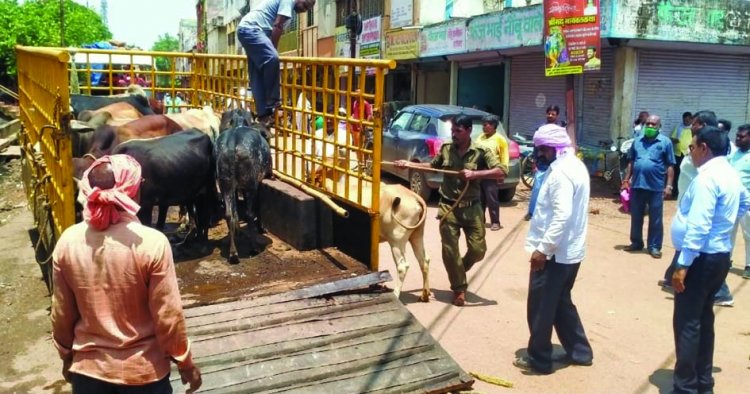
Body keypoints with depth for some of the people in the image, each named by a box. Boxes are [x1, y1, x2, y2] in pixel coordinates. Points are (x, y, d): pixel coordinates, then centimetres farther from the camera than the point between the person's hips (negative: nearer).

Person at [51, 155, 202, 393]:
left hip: (87, 369, 3)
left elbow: (61, 313, 0)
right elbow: (168, 315, -16)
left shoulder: (67, 242, -10)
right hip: (143, 371, -3)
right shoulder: (152, 243, -22)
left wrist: (66, 356, 17)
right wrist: (185, 363, -2)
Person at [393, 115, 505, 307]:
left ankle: (460, 269, 33)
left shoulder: (481, 152, -8)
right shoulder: (446, 149, 1)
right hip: (448, 207, 1)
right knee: (450, 250, 1)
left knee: (478, 249, 1)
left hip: (471, 208, -1)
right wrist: (409, 164, 6)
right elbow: (432, 166, 16)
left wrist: (475, 174, -26)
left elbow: (501, 172, -16)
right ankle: (459, 288, 18)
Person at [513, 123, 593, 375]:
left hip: (554, 252, -10)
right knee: (561, 303, 21)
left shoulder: (561, 171, -20)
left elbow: (562, 215, -29)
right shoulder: (575, 165, 13)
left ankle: (539, 360, 16)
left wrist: (543, 248, -26)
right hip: (570, 250, 10)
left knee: (540, 308, 3)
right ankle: (580, 352, 30)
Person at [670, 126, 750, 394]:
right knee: (703, 319, 17)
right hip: (719, 256, 10)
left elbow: (698, 226, -26)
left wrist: (683, 264, -25)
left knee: (686, 322, -4)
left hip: (702, 258, -10)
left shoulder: (707, 177, -19)